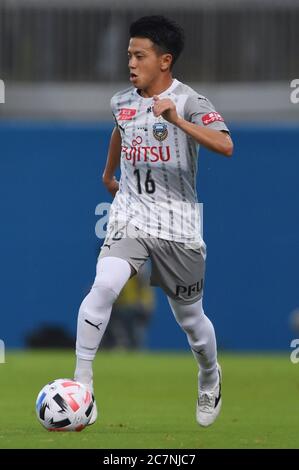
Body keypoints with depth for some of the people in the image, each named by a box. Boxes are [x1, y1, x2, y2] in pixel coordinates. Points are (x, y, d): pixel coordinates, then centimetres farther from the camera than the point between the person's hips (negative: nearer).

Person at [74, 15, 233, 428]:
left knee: (190, 318, 10)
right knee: (104, 286, -25)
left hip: (178, 226, -3)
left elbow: (225, 146, -29)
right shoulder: (123, 102, 5)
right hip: (130, 218, 3)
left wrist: (177, 120, -40)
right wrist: (108, 174, 44)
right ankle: (82, 383, -20)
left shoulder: (188, 101, -12)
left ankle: (210, 379, 42)